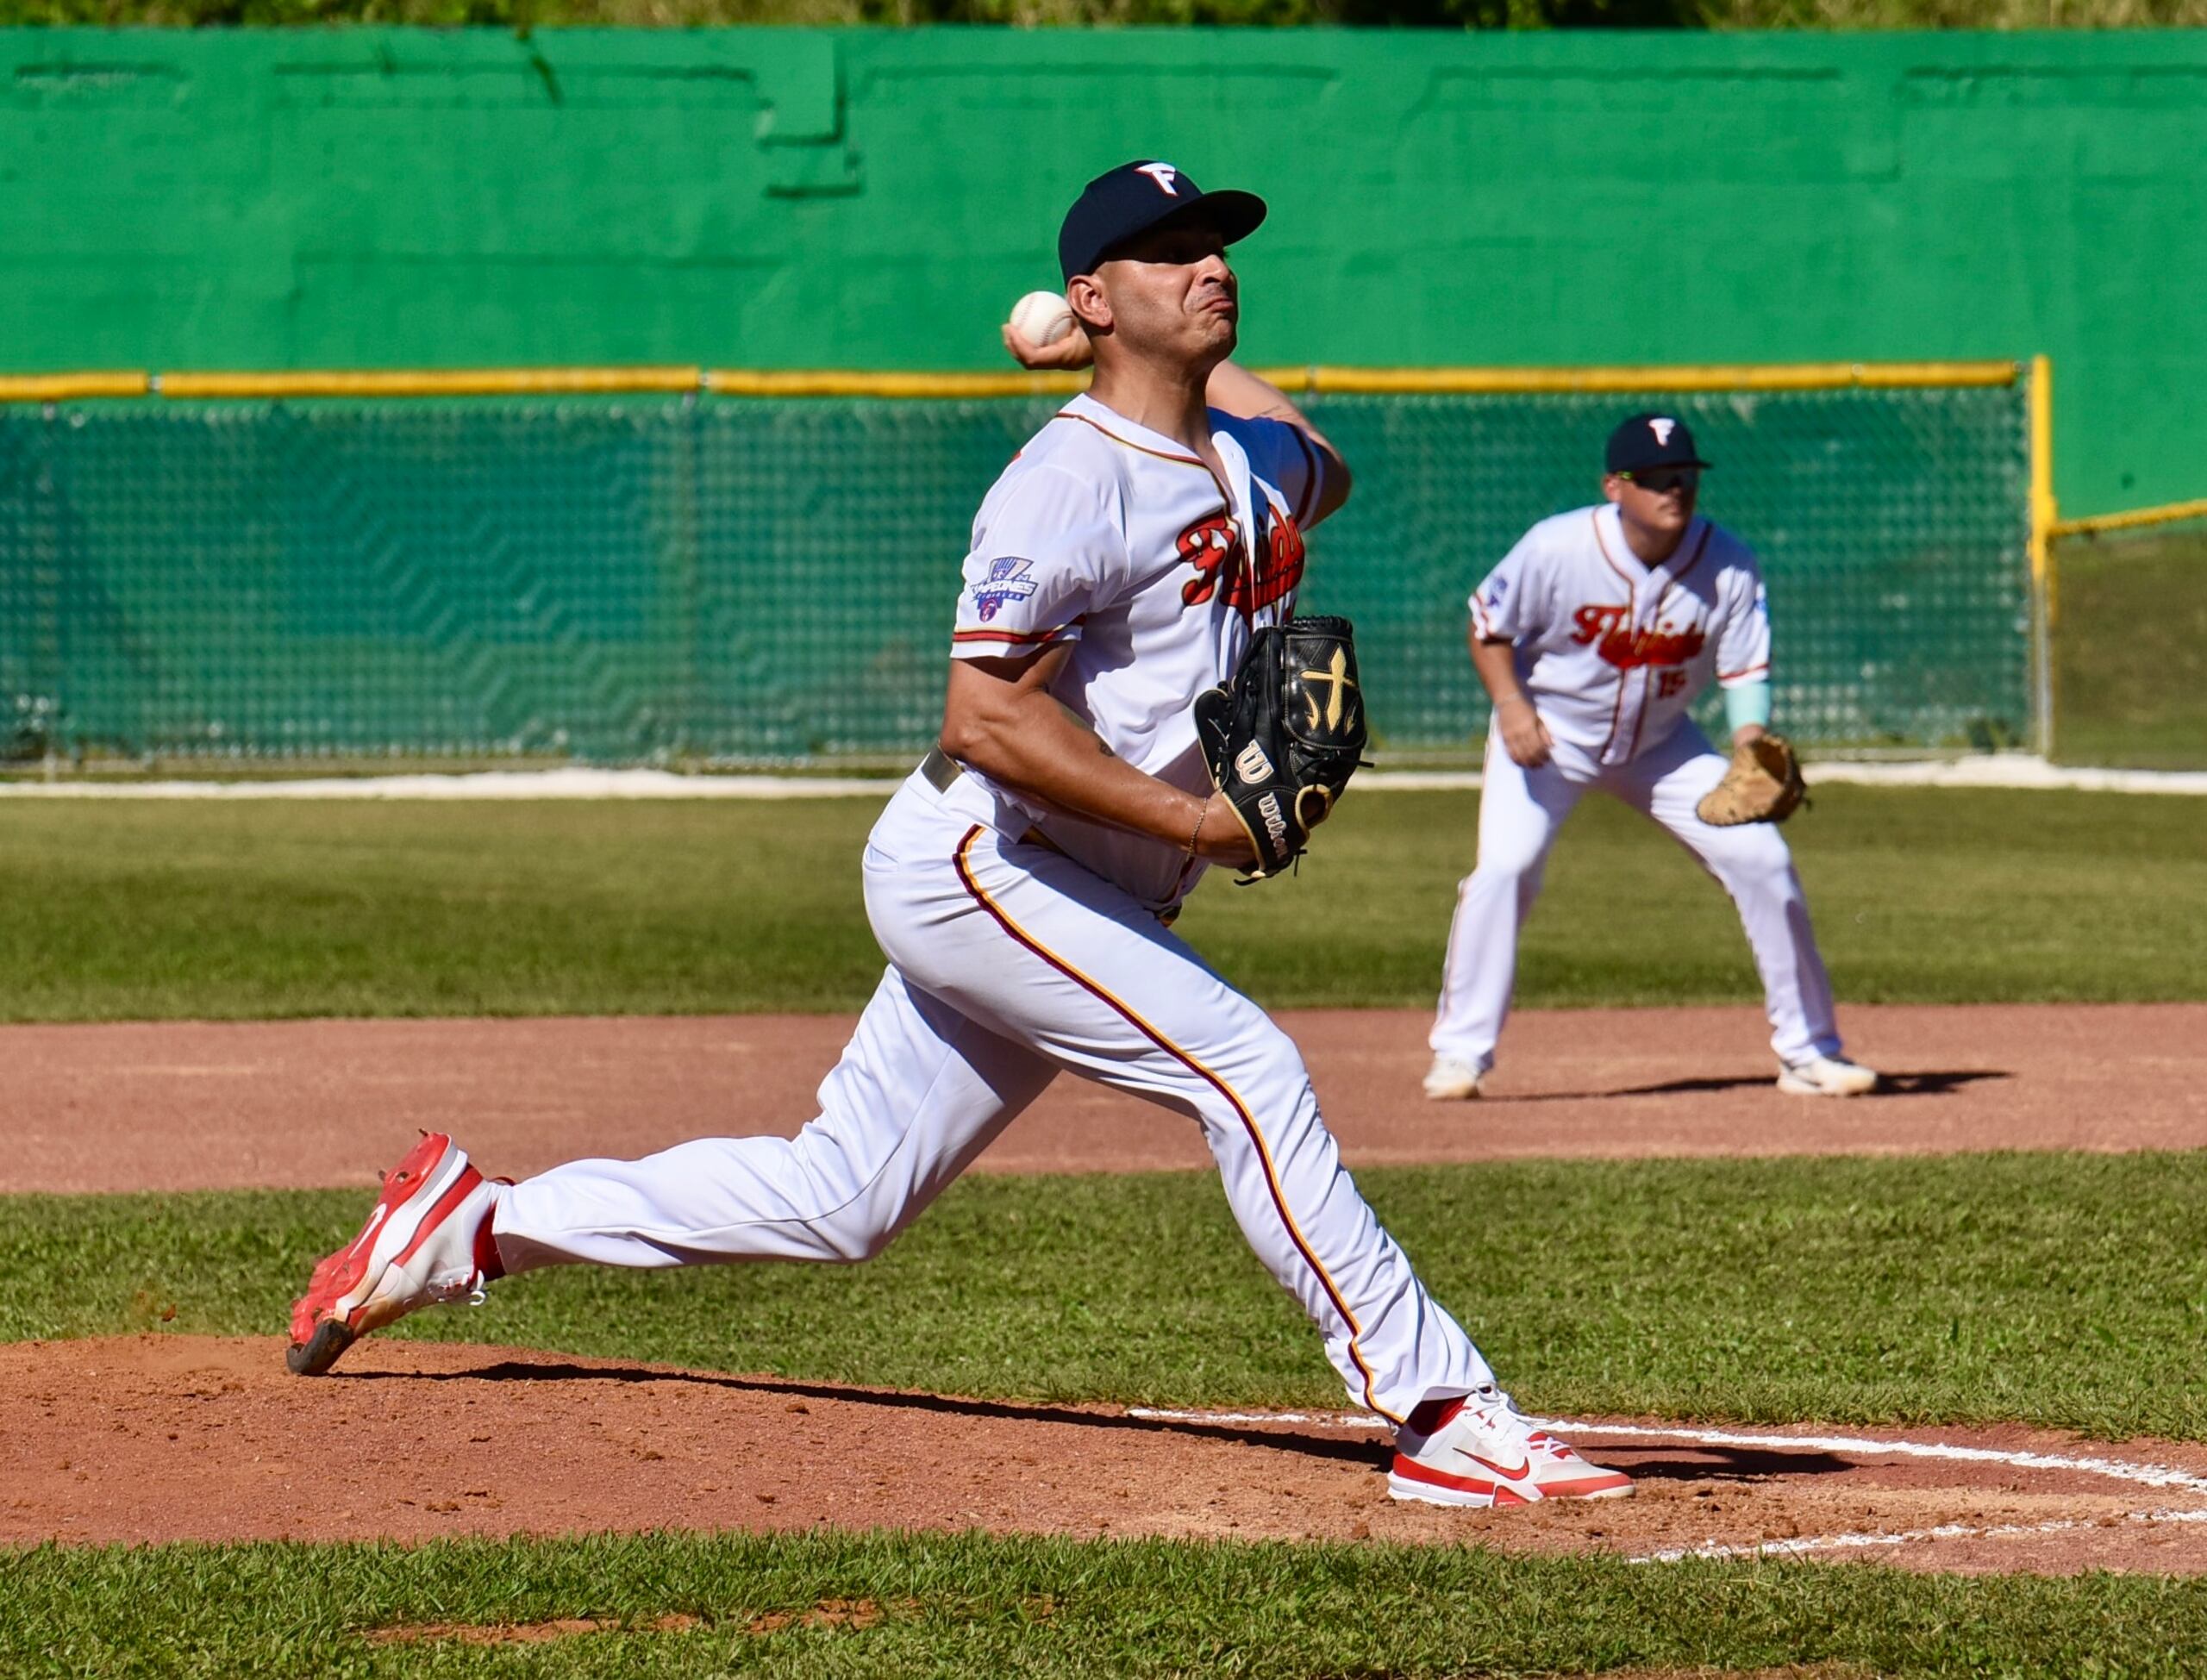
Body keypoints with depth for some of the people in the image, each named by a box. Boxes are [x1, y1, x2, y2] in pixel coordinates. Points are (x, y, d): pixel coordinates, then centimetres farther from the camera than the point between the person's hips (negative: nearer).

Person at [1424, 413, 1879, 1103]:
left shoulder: (1728, 566, -19)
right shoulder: (1557, 549, -25)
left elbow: (1745, 672, -14)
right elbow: (1488, 626, -10)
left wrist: (1750, 750, -32)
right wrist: (1511, 705, -24)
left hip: (1660, 742, 2)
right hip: (1549, 734, -2)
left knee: (1763, 860, -6)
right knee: (1505, 867, -21)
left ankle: (1808, 1051, 7)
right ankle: (1460, 1053, -7)